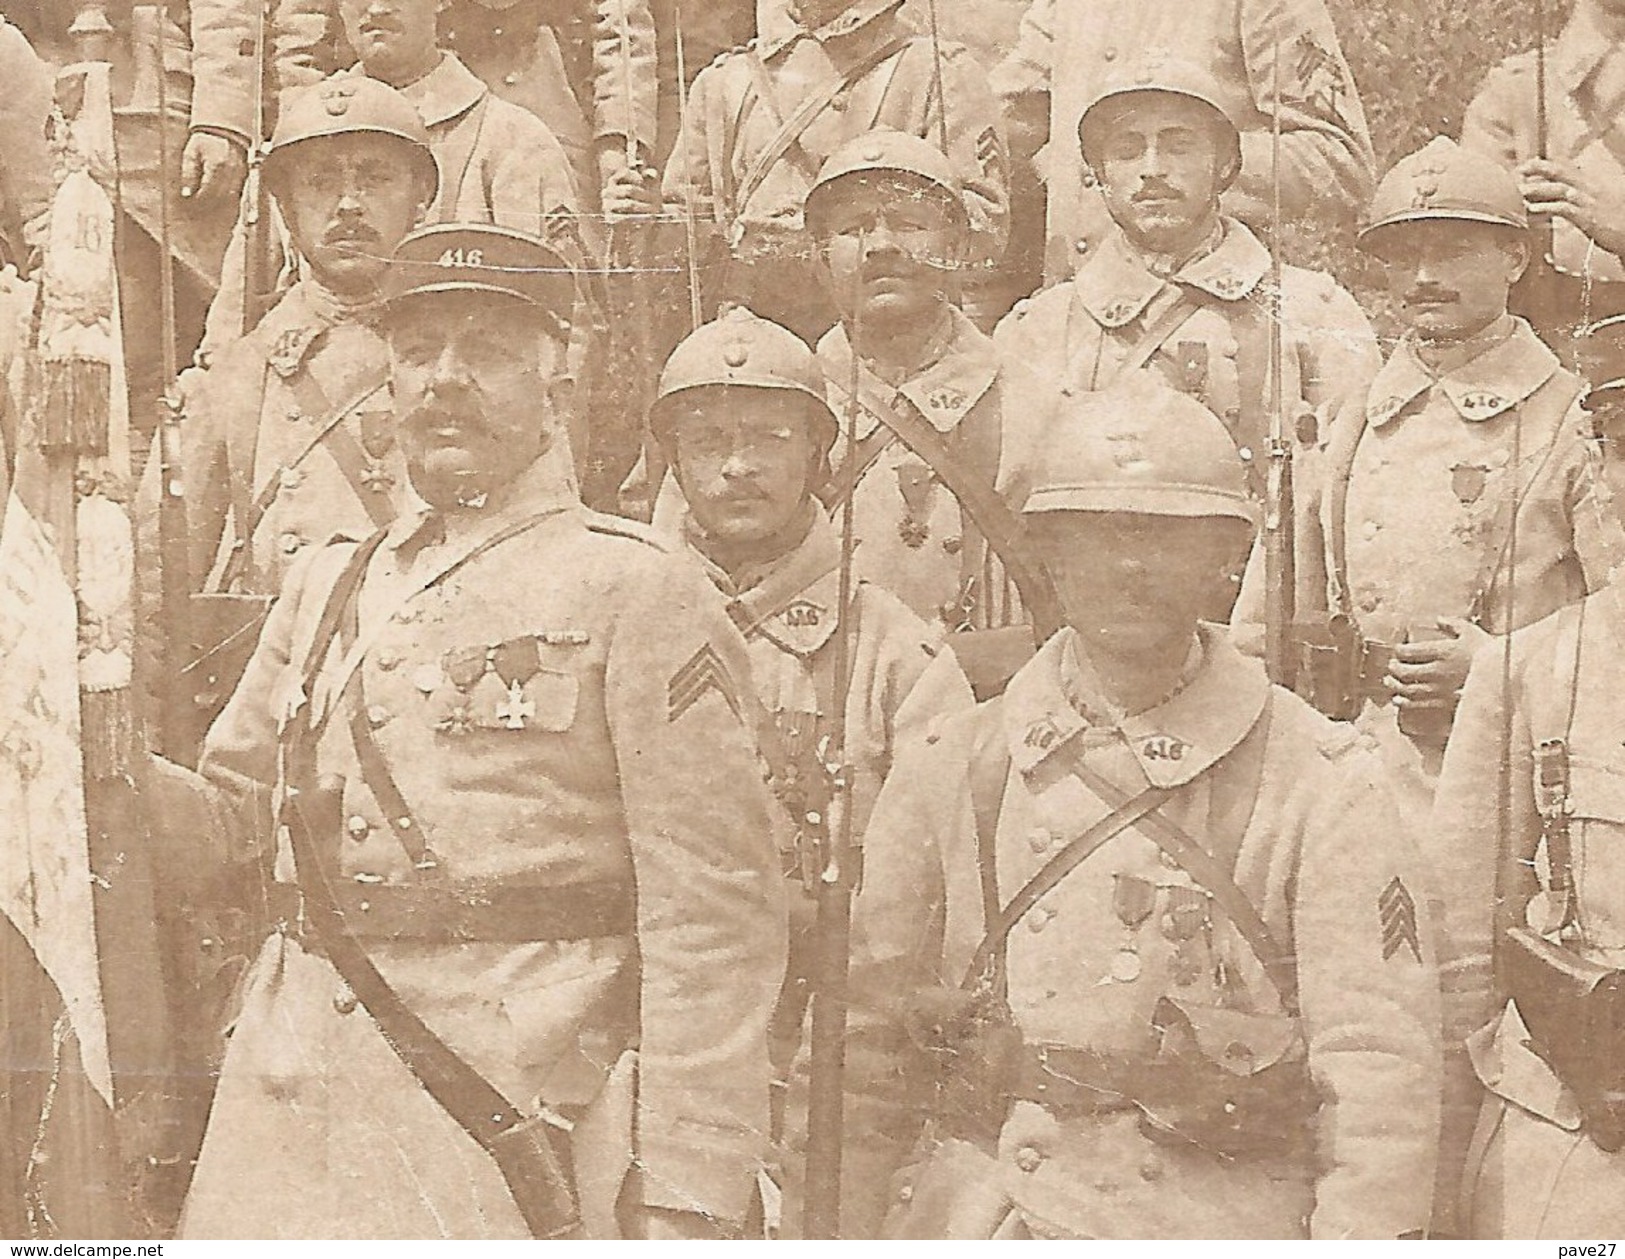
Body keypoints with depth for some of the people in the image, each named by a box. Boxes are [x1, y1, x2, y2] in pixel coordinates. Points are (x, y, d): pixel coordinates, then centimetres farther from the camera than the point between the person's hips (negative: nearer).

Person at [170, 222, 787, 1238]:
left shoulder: (634, 590, -5)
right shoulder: (329, 587, 15)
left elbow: (714, 914, -11)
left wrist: (685, 1197, -15)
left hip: (525, 1115, -5)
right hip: (300, 1109, 5)